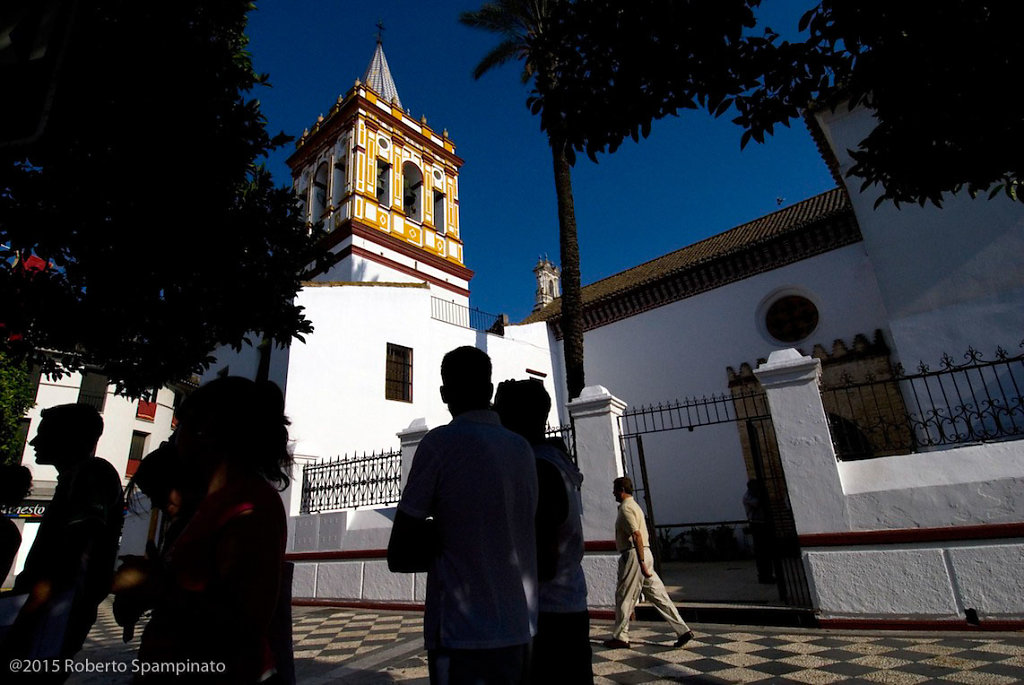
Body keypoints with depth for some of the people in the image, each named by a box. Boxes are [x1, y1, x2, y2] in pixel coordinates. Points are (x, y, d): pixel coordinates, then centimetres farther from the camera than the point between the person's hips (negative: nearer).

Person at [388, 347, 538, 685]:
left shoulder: (440, 442, -12)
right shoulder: (523, 448, 5)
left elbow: (399, 556, -9)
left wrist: (442, 544, 5)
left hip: (463, 639, -6)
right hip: (521, 633, 6)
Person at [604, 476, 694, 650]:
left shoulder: (626, 508, -13)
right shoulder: (633, 505, 18)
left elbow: (637, 535, -23)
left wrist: (641, 563, -25)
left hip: (634, 556, -10)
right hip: (644, 555, 10)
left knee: (624, 596, 2)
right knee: (657, 594, 9)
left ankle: (620, 637, 12)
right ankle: (683, 630, 9)